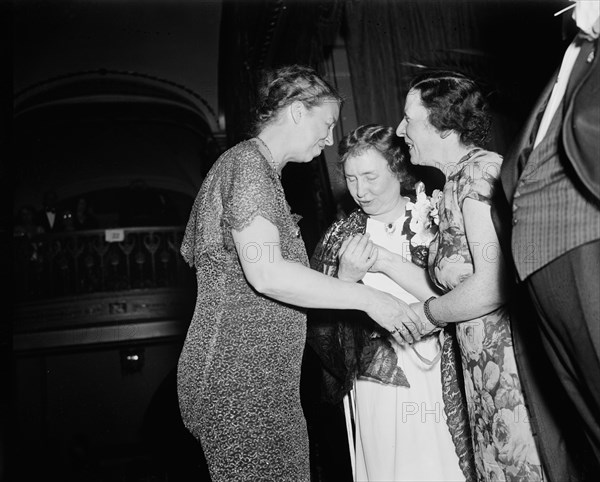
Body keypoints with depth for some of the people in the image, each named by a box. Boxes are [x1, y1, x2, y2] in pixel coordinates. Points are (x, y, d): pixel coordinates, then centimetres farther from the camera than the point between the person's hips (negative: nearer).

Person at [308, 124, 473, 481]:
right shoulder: (341, 236, 3)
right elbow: (319, 327, 1)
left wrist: (386, 261, -19)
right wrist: (346, 277, -17)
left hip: (438, 386, -1)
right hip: (376, 389, 2)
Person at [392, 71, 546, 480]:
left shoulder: (480, 171, -14)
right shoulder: (454, 184, 13)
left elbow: (493, 285, -22)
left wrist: (424, 314, -8)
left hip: (512, 361, -9)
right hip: (485, 370, 9)